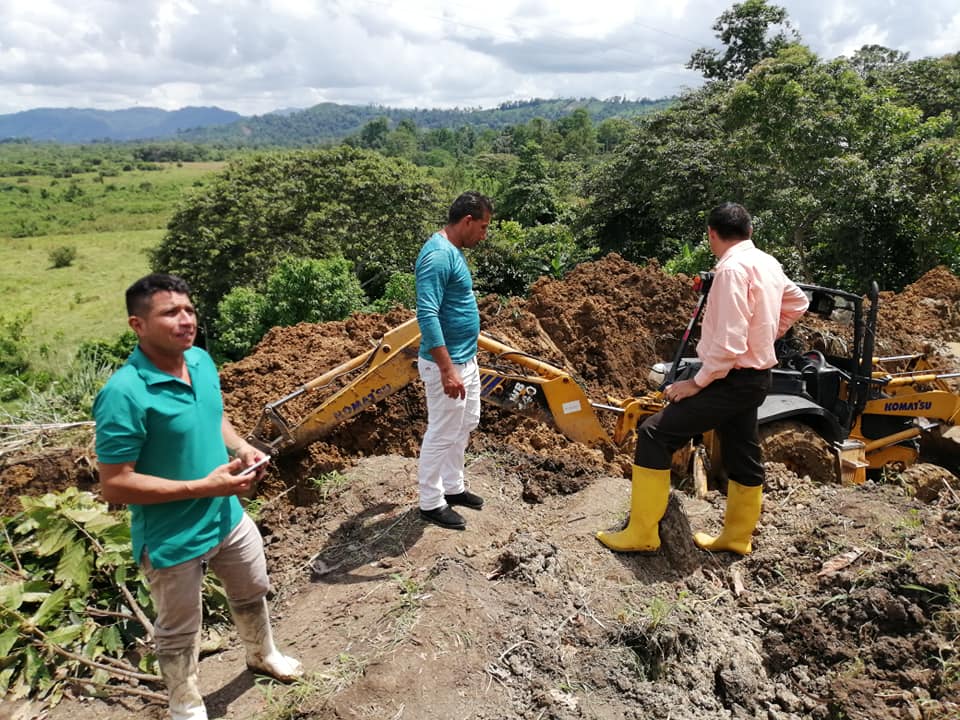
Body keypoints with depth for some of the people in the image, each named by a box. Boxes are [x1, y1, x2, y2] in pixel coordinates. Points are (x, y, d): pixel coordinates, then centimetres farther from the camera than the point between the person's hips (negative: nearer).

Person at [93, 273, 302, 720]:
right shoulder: (125, 393, -29)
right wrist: (202, 487, -27)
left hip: (229, 517, 7)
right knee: (179, 633, 19)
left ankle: (262, 655, 59)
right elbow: (114, 486, -25)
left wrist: (242, 448, -8)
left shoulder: (201, 360, -6)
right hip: (172, 539, -7)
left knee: (252, 593, 29)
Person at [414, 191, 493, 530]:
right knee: (442, 434, 3)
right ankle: (431, 503, 19)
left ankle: (453, 487, 36)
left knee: (465, 425, 21)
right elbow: (427, 315, -29)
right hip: (447, 363, -10)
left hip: (466, 359, 10)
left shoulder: (453, 250, 10)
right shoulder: (438, 256, -22)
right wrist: (447, 370, -29)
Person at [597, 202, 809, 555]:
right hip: (754, 377, 10)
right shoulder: (768, 264, 9)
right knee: (742, 457, 18)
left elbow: (728, 344, -25)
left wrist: (697, 383, -16)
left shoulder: (732, 268, -20)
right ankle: (737, 537, 33)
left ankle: (641, 533, -4)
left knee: (654, 434, -9)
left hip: (731, 379, -10)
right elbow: (797, 303, 27)